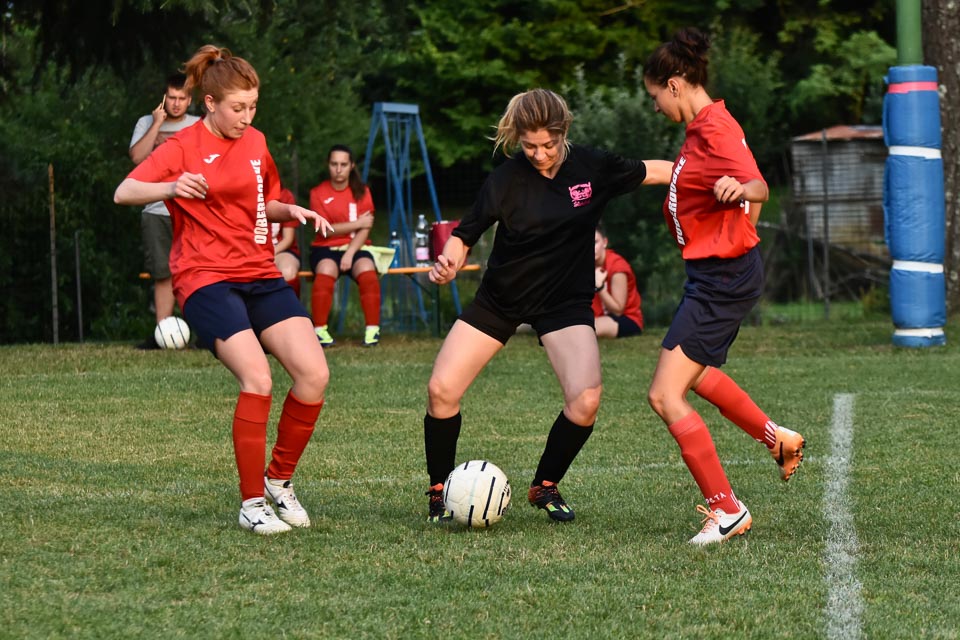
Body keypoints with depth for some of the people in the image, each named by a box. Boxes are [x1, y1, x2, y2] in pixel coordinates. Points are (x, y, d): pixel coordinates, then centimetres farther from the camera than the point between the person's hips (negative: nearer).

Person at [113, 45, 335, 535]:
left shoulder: (255, 143, 14)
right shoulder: (184, 147, -3)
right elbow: (124, 193, -13)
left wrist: (292, 212, 6)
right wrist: (171, 188, -32)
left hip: (261, 277, 6)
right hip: (207, 279, -6)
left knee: (314, 374, -12)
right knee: (257, 378, -24)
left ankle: (279, 479, 8)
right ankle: (251, 503, -11)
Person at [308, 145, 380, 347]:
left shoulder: (361, 192, 6)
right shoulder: (318, 193, 1)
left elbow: (365, 229, -2)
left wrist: (350, 253, -17)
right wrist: (357, 223, -6)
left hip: (355, 248, 1)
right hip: (325, 249, -1)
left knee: (367, 270, -33)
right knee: (326, 270, -36)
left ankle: (372, 330, -28)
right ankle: (320, 330, -30)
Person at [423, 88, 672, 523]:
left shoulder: (591, 167, -11)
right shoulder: (506, 180, -15)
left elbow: (649, 172, 2)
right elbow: (465, 234, -10)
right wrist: (448, 263, -31)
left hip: (566, 301, 0)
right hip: (500, 299, 0)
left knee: (585, 401, -20)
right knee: (441, 391, -9)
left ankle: (545, 487, 5)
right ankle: (440, 492, 13)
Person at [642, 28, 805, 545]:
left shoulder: (714, 130, -21)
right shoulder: (703, 128, 9)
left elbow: (759, 186, -36)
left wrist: (740, 189, -58)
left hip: (722, 278, -11)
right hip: (716, 273, 11)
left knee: (665, 396, -13)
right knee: (695, 374, 31)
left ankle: (726, 510, -8)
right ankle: (777, 438, 46)